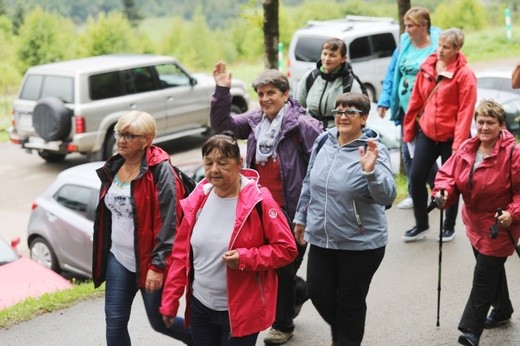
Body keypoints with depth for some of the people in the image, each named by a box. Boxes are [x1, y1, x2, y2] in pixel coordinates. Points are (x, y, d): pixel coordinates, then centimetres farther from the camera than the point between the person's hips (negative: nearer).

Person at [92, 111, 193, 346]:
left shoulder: (159, 170, -16)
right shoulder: (113, 168, 7)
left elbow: (168, 223, -19)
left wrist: (157, 266, -22)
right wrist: (102, 255, 21)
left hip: (149, 261, -7)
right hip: (118, 259, 7)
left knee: (160, 321, 8)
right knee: (115, 322, 5)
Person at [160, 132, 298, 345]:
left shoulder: (259, 202, -14)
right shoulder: (198, 200, 0)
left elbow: (287, 249, -11)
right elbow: (181, 253, 6)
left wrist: (246, 258, -24)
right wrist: (170, 300, 5)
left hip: (241, 311, -5)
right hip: (200, 306, 5)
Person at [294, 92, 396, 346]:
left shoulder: (374, 150, -14)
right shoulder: (323, 141, 0)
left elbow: (387, 196, -24)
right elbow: (309, 184, 13)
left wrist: (370, 171, -41)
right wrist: (301, 217, 18)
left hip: (361, 244, -5)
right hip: (321, 238, 5)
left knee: (350, 302, 9)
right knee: (318, 293, 13)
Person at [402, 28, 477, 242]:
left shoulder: (464, 74, -13)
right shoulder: (427, 67, 3)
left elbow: (466, 111, -15)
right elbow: (416, 99, 10)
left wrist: (459, 142, -19)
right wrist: (409, 127, 12)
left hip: (450, 137, -4)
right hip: (426, 132, 5)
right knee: (416, 177, 2)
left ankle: (449, 226, 26)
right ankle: (421, 225, 18)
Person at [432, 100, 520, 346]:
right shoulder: (466, 149, -2)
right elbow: (448, 173, 2)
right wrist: (443, 192, -17)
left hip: (500, 225, -7)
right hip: (475, 222, 7)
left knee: (484, 275, -7)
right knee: (492, 268, 25)